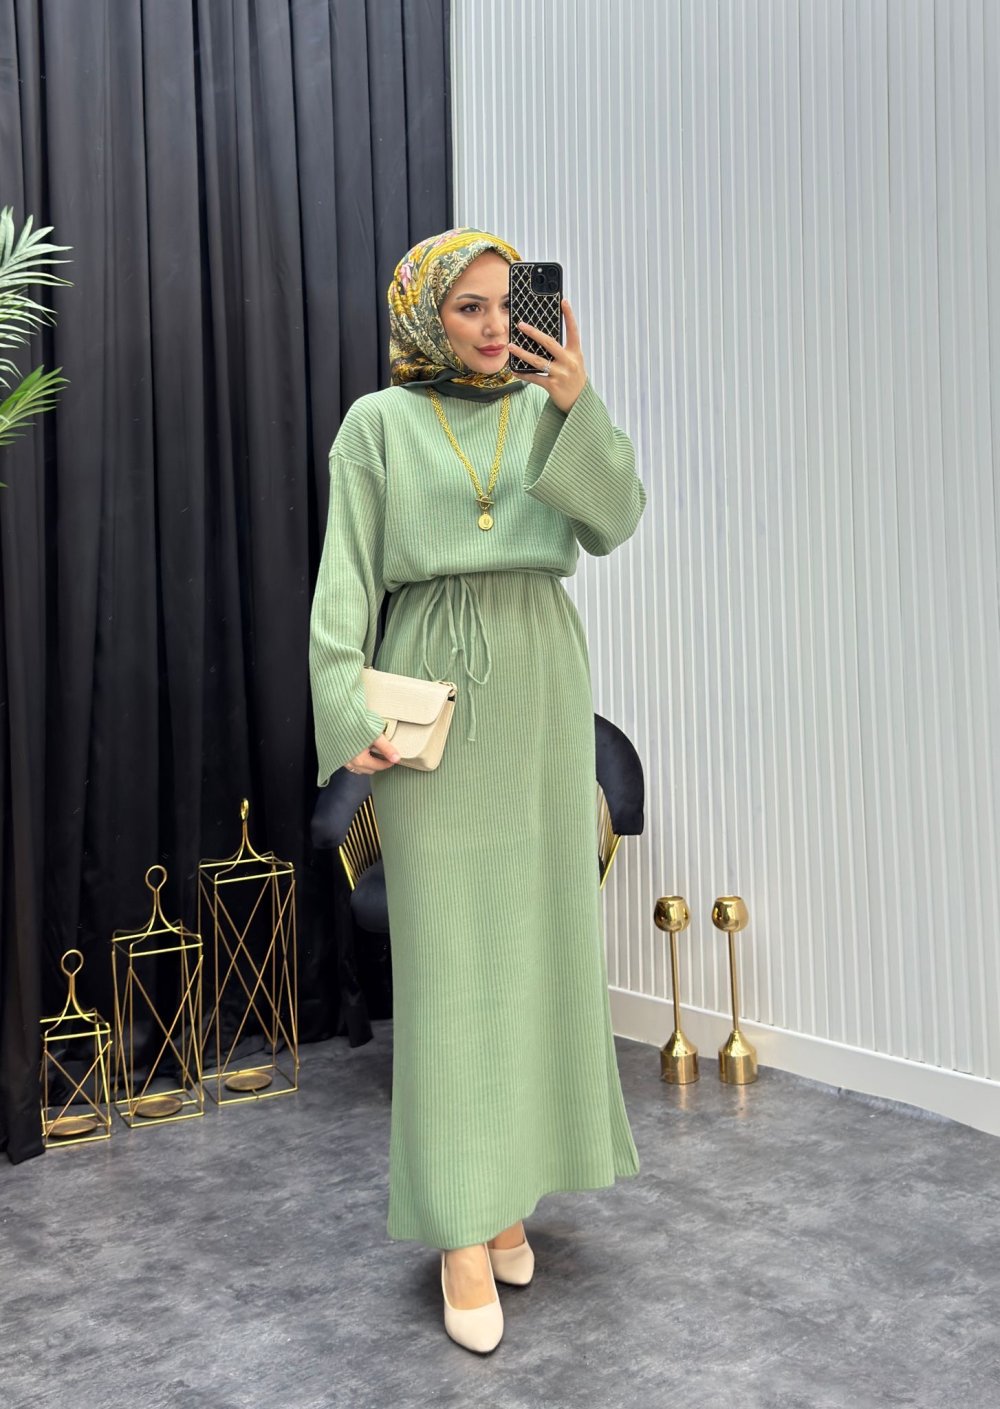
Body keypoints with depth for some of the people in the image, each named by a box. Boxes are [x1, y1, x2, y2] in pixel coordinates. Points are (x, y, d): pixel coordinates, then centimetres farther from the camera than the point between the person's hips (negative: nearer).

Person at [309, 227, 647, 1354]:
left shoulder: (547, 410, 12)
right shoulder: (379, 423, 4)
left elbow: (616, 522, -1)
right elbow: (345, 576, -2)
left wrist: (578, 405, -13)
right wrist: (349, 710, -12)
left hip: (542, 683, 4)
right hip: (435, 687, -3)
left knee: (537, 921, 5)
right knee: (448, 940, -5)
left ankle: (510, 1180, 18)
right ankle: (462, 1229, 1)